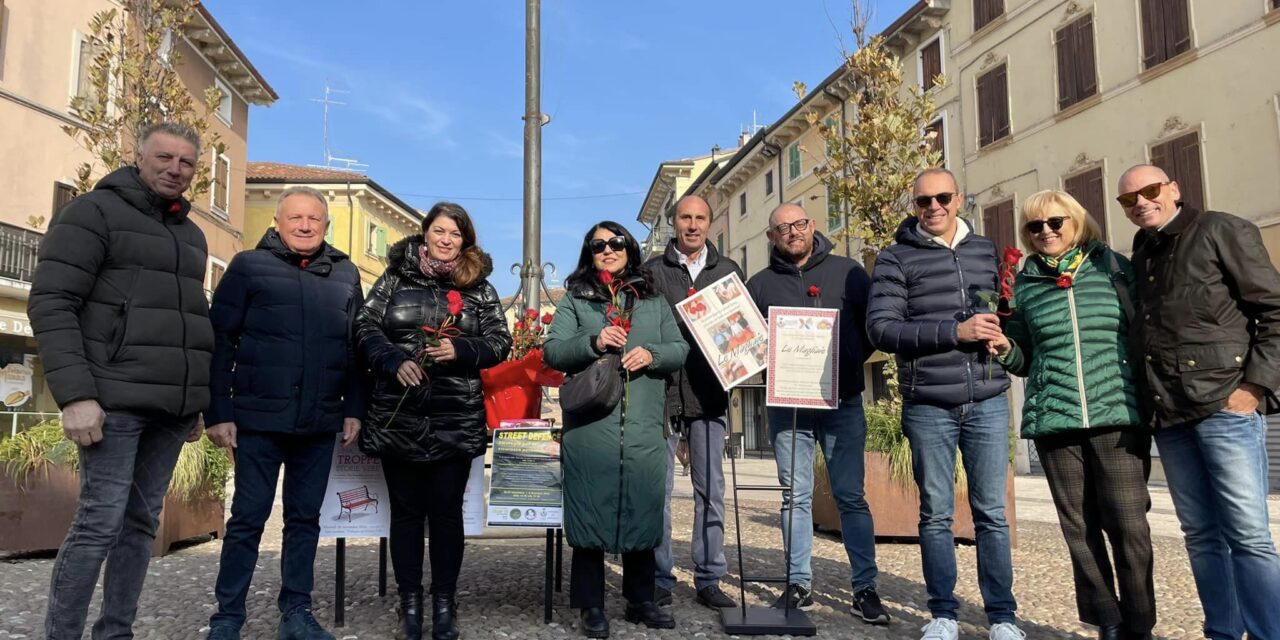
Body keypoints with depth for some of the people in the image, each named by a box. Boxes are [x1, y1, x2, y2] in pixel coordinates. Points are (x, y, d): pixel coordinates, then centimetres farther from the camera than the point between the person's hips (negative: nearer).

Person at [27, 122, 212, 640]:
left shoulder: (192, 236, 19)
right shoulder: (94, 212, -1)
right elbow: (50, 304, -9)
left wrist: (198, 402, 18)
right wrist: (75, 394, -18)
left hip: (172, 407, 6)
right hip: (117, 400, -6)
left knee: (142, 522, 8)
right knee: (101, 522, -7)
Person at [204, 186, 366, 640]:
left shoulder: (345, 274, 10)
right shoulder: (249, 266, 0)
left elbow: (356, 347, 12)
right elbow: (219, 342, -3)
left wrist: (353, 408, 6)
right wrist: (218, 412, -7)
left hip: (320, 424, 3)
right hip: (259, 419, -3)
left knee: (305, 517, 10)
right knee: (248, 517, 4)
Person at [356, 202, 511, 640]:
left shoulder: (479, 287, 7)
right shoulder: (395, 279, 6)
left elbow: (500, 342, 3)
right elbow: (365, 328, 1)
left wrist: (460, 350, -15)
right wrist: (395, 361, -16)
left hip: (456, 419, 0)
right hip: (398, 416, 0)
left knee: (446, 510, 6)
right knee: (406, 510, 8)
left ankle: (444, 603, 19)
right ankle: (409, 603, 21)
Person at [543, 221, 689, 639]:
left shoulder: (654, 301, 16)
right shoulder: (574, 299, 9)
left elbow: (681, 349, 11)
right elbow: (551, 351, 0)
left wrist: (652, 354, -10)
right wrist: (593, 342, -16)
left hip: (644, 429, 2)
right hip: (590, 426, -2)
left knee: (642, 512, 8)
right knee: (590, 512, 2)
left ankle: (641, 600, 23)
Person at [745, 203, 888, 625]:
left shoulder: (848, 272, 5)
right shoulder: (760, 284, 8)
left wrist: (848, 363, -4)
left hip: (843, 402, -1)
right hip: (787, 405, 1)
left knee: (851, 496, 1)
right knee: (795, 497, 6)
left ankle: (865, 588, 8)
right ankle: (799, 584, 14)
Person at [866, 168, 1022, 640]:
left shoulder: (985, 250, 12)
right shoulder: (896, 259, 0)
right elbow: (880, 327, -10)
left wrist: (1003, 334, -1)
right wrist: (954, 332, -18)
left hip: (987, 402, 3)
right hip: (928, 407, -2)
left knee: (991, 511, 6)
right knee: (936, 513, 7)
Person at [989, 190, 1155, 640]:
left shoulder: (1114, 267, 7)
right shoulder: (1025, 283, 10)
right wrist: (1005, 349, -5)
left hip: (1118, 414, -2)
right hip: (1054, 419, 2)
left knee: (1129, 524, -5)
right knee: (1079, 527, 6)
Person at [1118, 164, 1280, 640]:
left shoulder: (1220, 231, 1)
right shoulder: (1138, 258, 17)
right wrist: (1145, 401, 10)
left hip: (1225, 405, -5)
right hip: (1168, 416, 6)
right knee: (1201, 534, 10)